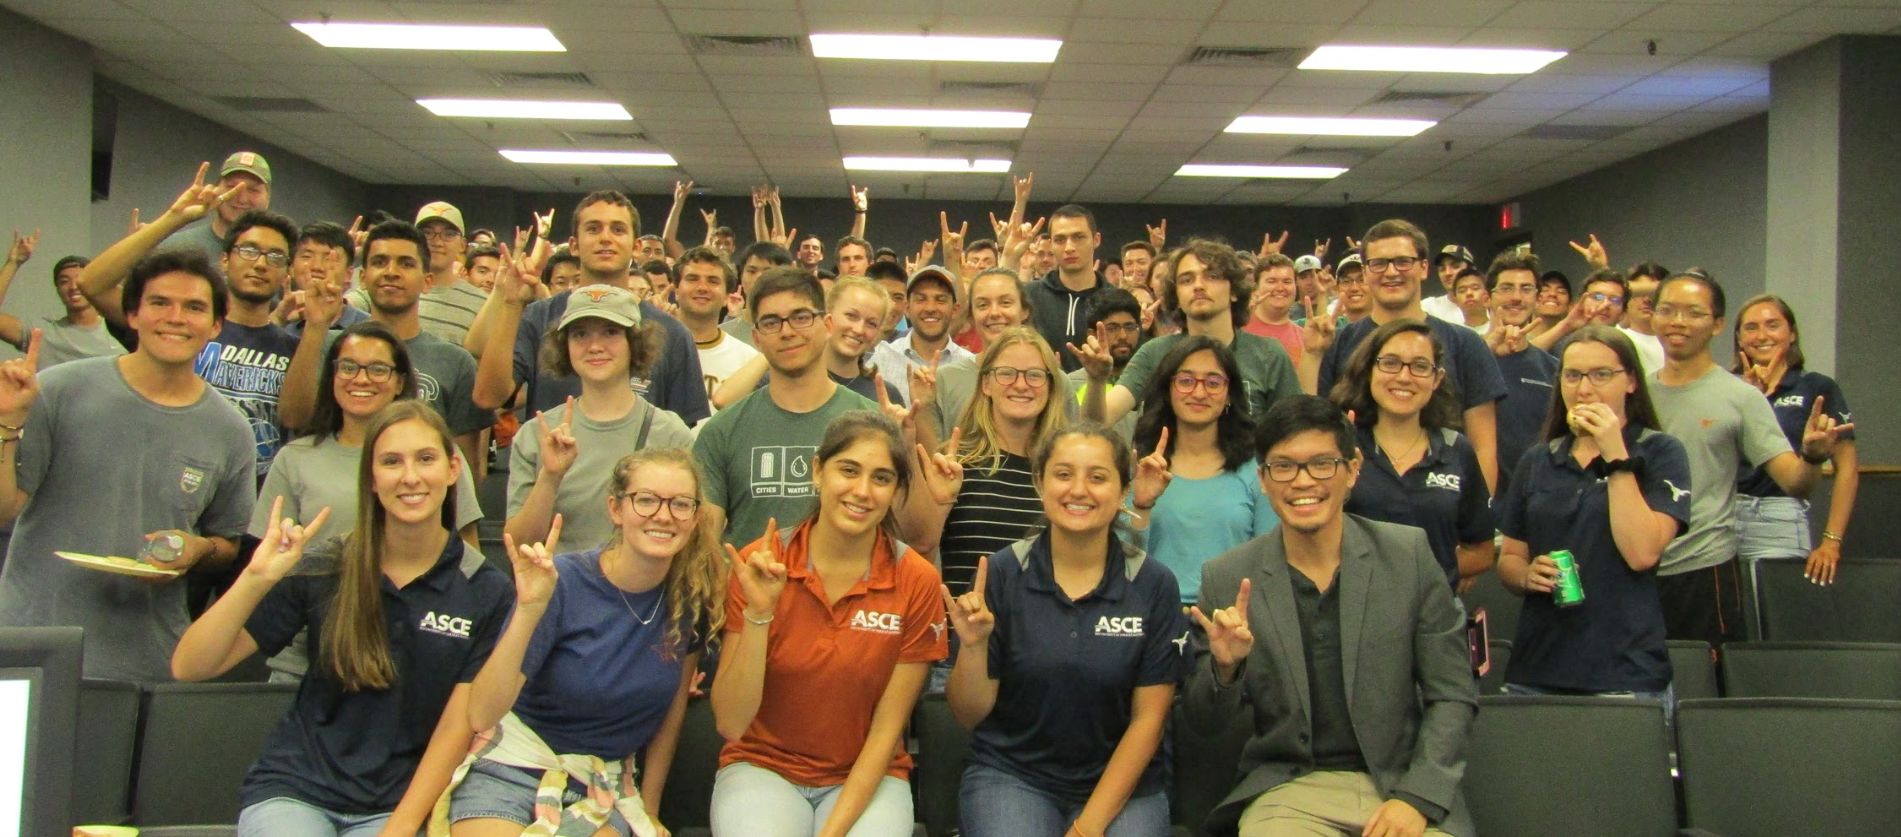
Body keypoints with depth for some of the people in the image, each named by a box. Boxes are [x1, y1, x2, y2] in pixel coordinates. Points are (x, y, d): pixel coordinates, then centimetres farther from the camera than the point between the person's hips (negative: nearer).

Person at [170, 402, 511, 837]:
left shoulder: (486, 592, -4)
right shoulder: (322, 569, -3)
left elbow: (456, 727, -4)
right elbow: (189, 668, -6)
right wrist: (256, 579, -19)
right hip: (293, 789, 1)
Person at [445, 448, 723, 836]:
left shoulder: (694, 595, -5)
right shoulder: (561, 582, -15)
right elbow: (481, 715, -22)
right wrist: (529, 611, -32)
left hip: (607, 785, 3)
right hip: (515, 765, -2)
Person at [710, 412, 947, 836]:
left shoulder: (916, 581, -10)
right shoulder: (758, 565, -10)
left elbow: (886, 730, -5)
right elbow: (730, 722, -13)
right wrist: (758, 614, -24)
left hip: (867, 777, 0)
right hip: (763, 765, 0)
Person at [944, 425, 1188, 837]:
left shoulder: (1154, 586, -4)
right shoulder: (1001, 573, -6)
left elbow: (1148, 718, -2)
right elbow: (970, 715, -3)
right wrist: (973, 647, -22)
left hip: (1121, 781, 0)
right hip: (1011, 775, 0)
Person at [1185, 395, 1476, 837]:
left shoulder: (1408, 555, 0)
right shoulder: (1226, 579, -2)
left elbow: (1452, 696, 3)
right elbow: (1203, 724, 4)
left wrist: (1417, 798, -8)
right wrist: (1224, 666, -16)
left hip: (1402, 784, 1)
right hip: (1287, 789, -1)